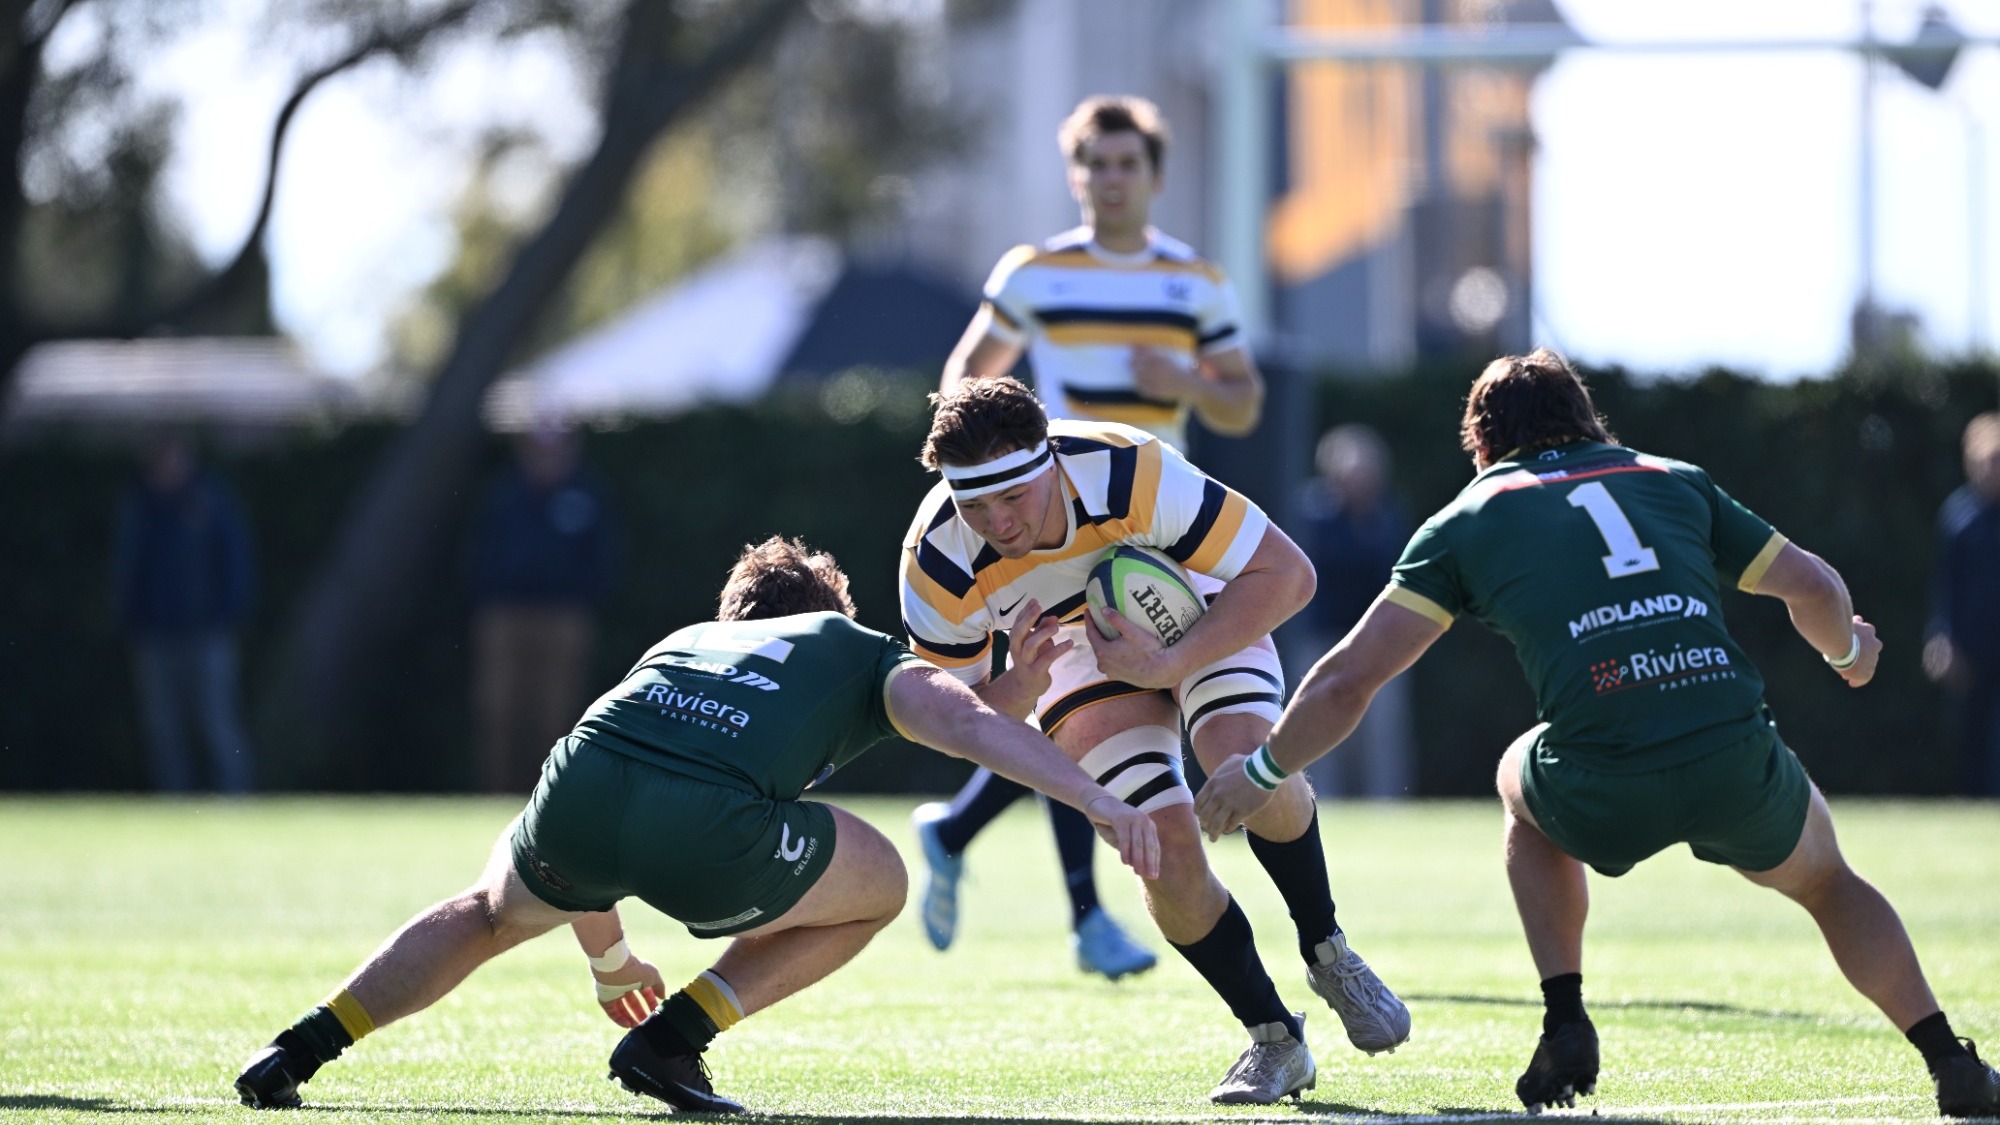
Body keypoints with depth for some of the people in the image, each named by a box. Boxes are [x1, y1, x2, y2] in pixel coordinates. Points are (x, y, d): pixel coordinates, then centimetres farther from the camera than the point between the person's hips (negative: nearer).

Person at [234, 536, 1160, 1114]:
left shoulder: (681, 643, 40)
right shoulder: (865, 656, 29)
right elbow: (970, 723, 5)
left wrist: (608, 958, 63)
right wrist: (1098, 800, -3)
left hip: (575, 792, 4)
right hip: (706, 833, -4)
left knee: (488, 912, 38)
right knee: (878, 886, 25)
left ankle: (300, 1048, 25)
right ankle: (672, 1040, 15)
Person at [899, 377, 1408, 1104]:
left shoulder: (1134, 473, -37)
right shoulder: (937, 562, -29)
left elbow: (1286, 573, -31)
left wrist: (1170, 665, -41)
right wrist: (1020, 687, -39)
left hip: (1198, 616, -2)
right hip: (1077, 654, 2)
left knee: (1244, 759, -30)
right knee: (1164, 845, -18)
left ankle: (1327, 954, -4)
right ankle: (1274, 1041, 1)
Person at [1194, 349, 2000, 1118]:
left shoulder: (1466, 521, 16)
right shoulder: (1675, 481, 23)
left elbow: (1350, 679, 11)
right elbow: (1815, 588, 24)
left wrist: (1259, 774, 25)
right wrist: (1847, 650, 47)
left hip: (1602, 795, -2)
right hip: (1737, 758, 2)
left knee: (1522, 784, 34)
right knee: (1825, 880, 32)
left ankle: (1565, 1024, 22)